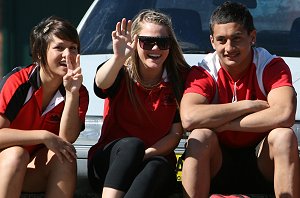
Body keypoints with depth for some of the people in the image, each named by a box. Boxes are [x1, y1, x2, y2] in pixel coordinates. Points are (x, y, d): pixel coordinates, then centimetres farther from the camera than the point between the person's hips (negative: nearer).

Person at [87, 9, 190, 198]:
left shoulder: (179, 78, 2)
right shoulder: (122, 74, -1)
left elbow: (175, 134, -1)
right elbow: (102, 83, -28)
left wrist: (145, 154, -18)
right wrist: (118, 58, -49)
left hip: (154, 161, 1)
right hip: (109, 162, -1)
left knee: (158, 165, -35)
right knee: (132, 144, -35)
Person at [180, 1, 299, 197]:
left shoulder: (272, 66, -10)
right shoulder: (203, 72, -9)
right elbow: (189, 118, -29)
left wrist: (225, 124, -25)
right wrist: (251, 105, -25)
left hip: (261, 161, 0)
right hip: (217, 165, 0)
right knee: (200, 137, -28)